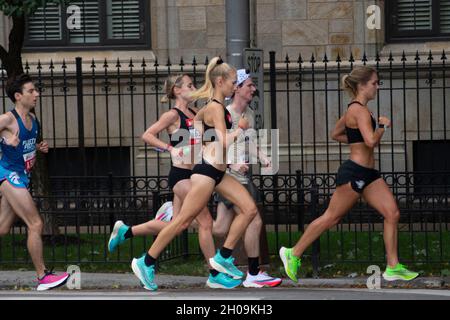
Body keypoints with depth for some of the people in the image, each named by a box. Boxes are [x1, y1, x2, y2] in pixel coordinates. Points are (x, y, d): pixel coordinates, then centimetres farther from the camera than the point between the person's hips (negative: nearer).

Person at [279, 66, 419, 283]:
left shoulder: (356, 109, 15)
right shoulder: (359, 110, -16)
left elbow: (336, 134, 26)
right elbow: (371, 141, -29)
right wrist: (382, 126, -11)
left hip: (368, 174, 10)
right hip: (354, 173, -10)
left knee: (392, 214, 0)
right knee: (331, 217, 1)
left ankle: (393, 267, 1)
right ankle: (293, 254, 14)